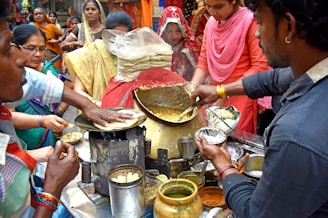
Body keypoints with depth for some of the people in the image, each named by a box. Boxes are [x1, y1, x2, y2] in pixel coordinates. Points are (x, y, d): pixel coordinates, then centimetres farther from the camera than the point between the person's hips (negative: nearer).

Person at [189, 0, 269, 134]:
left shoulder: (250, 21, -13)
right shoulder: (211, 23, 6)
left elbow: (260, 67, -18)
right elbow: (204, 61, 6)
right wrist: (193, 86, -12)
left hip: (240, 97, -5)